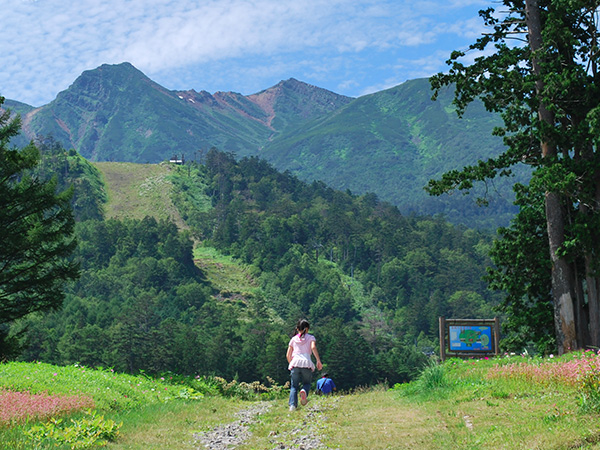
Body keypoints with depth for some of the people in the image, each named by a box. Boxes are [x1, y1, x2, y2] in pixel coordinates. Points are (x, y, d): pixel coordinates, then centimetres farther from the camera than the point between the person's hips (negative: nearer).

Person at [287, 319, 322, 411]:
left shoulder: (293, 339, 20)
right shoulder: (310, 337, 14)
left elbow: (288, 355, 18)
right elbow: (313, 347, -6)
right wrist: (318, 361, -7)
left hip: (295, 363, 1)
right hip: (307, 363, -1)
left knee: (294, 386, 6)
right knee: (307, 383, 14)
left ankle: (292, 405, -15)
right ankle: (304, 391, -21)